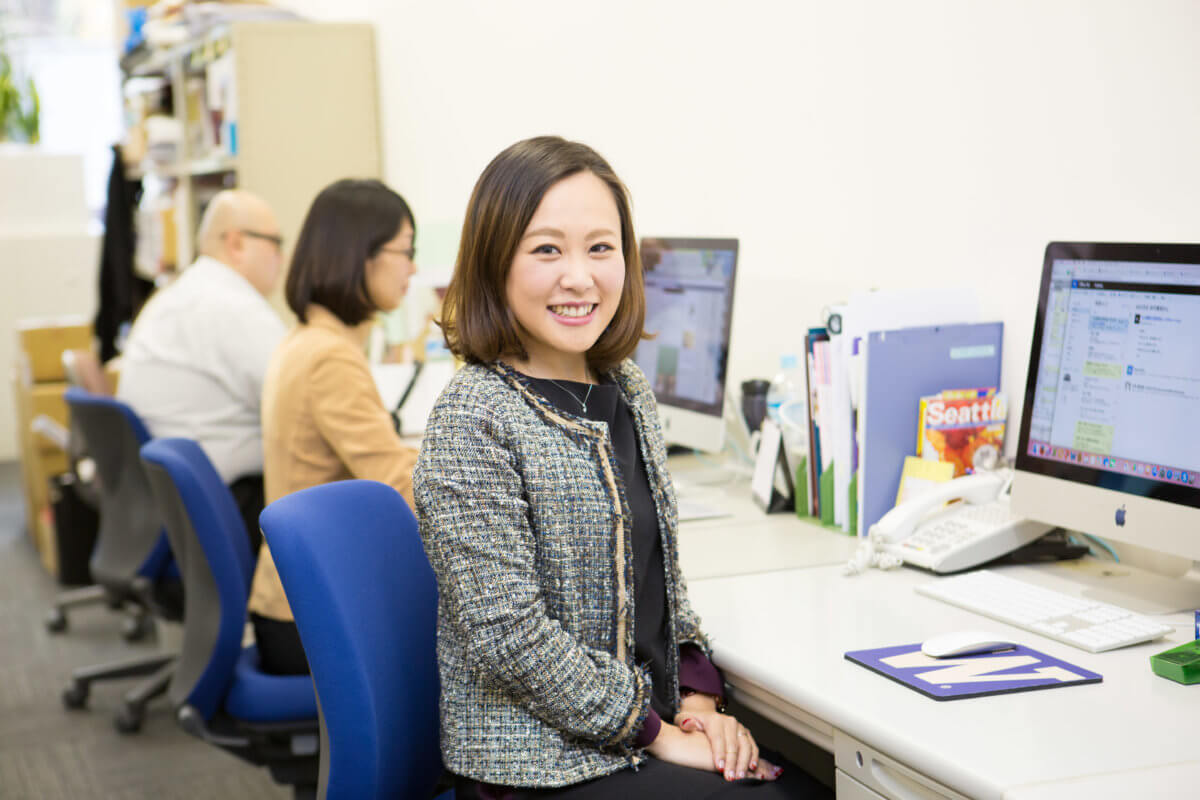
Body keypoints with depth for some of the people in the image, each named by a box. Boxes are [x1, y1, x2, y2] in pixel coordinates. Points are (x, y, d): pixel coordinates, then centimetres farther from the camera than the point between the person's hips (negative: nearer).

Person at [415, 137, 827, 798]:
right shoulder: (471, 420, -16)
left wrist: (698, 694, 2)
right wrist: (658, 732, -14)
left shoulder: (628, 392, 8)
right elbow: (509, 637, -19)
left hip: (657, 722, 7)